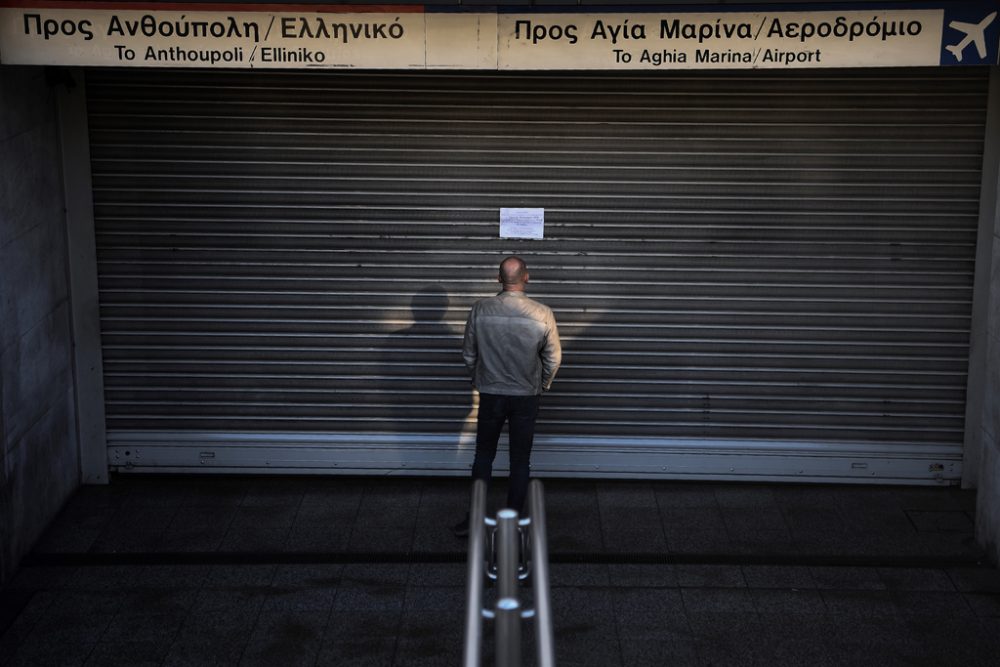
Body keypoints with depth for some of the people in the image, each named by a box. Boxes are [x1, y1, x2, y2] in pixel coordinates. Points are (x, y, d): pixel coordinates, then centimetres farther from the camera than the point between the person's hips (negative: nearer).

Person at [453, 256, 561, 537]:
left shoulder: (480, 310, -11)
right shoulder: (543, 314, -13)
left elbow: (468, 354, -1)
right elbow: (553, 359, -3)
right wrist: (542, 386, 15)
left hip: (491, 395, 1)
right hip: (527, 397, 0)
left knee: (483, 456, 15)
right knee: (520, 461, 11)